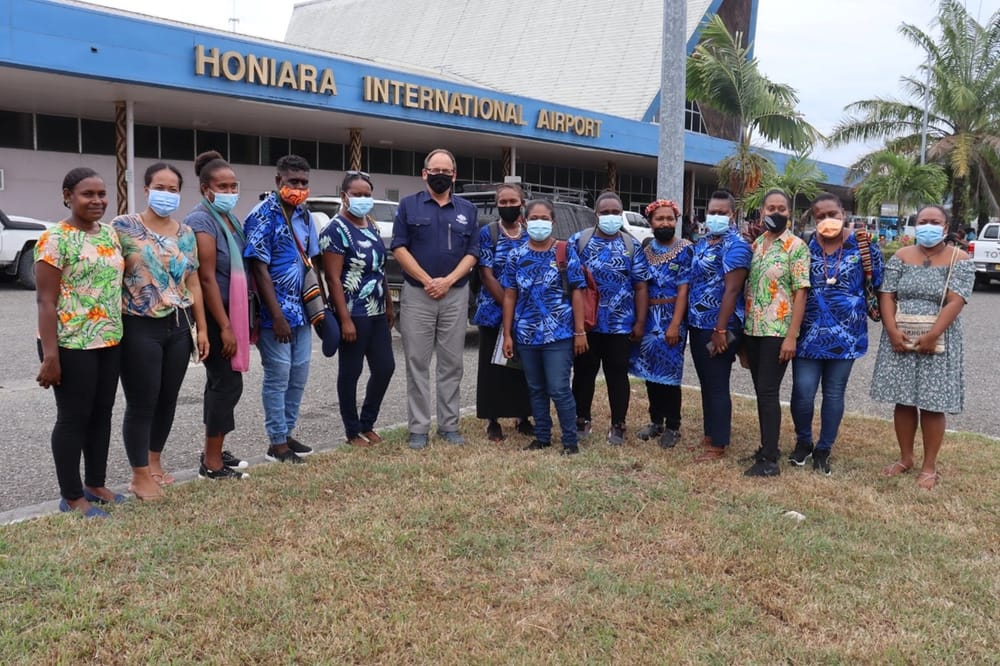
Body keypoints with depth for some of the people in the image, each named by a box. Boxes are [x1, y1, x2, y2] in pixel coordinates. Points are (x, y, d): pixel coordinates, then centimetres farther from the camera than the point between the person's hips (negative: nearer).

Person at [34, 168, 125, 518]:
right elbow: (46, 300, -14)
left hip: (110, 341, 7)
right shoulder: (55, 239, -12)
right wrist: (50, 355, -18)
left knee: (102, 414, 14)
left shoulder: (110, 233, 9)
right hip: (72, 344, -7)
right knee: (74, 418, 3)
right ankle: (72, 497, 15)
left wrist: (121, 332, 15)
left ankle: (95, 484, 29)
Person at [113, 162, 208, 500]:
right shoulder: (124, 227, -6)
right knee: (142, 403, -1)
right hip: (140, 329, -5)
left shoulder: (186, 234, 9)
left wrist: (201, 327, 10)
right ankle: (140, 475, 12)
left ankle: (154, 461, 30)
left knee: (168, 399, 12)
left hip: (179, 327, 5)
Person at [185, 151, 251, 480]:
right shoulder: (201, 221, -15)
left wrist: (244, 319, 15)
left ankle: (214, 453, 25)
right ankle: (212, 463, 4)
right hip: (214, 316, -9)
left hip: (232, 313, 9)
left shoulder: (231, 220, 13)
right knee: (228, 382, -6)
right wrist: (224, 326, -23)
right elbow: (207, 278, -21)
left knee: (220, 382, 14)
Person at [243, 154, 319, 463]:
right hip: (275, 312, -7)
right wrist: (277, 316, -19)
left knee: (299, 376, 13)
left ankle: (287, 433, 26)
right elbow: (259, 268, -16)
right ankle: (277, 443, 11)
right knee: (278, 376, 0)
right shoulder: (262, 216, -12)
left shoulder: (304, 215, 10)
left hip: (301, 310, 7)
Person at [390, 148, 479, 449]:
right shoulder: (409, 205, 5)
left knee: (452, 364, 6)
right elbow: (399, 248, -2)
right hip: (416, 294, -2)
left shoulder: (467, 209, 11)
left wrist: (448, 281, -10)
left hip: (456, 295, 2)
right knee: (417, 363, 0)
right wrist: (427, 280, -11)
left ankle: (449, 425, 15)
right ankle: (418, 428, 6)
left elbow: (472, 253, 5)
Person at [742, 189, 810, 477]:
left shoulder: (796, 246, -7)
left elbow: (800, 293, -11)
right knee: (760, 391, 11)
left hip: (777, 331, -6)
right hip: (752, 330, 6)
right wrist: (743, 327, 11)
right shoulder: (755, 244, 11)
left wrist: (791, 336, -16)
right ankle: (767, 447, 23)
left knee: (768, 392, -7)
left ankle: (770, 460, -1)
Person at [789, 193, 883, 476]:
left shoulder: (863, 245, -2)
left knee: (834, 393, 10)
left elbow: (878, 285, 8)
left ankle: (823, 449, 25)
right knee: (802, 391, -4)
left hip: (846, 334, 0)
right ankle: (803, 442, 22)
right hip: (809, 333, 0)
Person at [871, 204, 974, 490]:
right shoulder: (901, 256, 6)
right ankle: (905, 458, 24)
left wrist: (932, 335, -22)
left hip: (938, 341, -3)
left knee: (933, 405, 2)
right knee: (904, 400, 9)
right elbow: (886, 295, 0)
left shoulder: (959, 260, -3)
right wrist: (892, 331, -14)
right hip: (900, 339, 3)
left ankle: (929, 466, 14)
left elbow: (955, 302, -13)